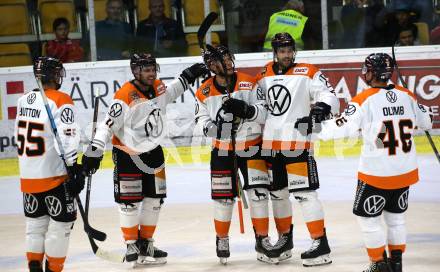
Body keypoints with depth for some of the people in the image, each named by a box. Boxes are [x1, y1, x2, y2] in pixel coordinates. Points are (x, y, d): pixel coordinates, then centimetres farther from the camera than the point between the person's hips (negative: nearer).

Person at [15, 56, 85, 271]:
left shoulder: (23, 100, 7)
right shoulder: (61, 102, -14)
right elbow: (66, 140, -20)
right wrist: (75, 170, -17)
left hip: (27, 176, 7)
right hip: (53, 175, -7)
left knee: (36, 222, 16)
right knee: (61, 222, 4)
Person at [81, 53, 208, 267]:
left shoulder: (158, 87, -1)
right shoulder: (125, 96, -23)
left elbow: (172, 90, 24)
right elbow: (108, 125, -24)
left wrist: (189, 75, 17)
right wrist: (94, 152, -28)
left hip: (153, 151, 7)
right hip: (127, 154, -7)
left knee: (154, 199, 10)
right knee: (129, 202, -1)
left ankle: (145, 243, 22)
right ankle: (131, 245, 12)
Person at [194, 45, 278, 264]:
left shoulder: (248, 83, -8)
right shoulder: (204, 93, -5)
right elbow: (201, 119, -1)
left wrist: (246, 110, -29)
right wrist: (211, 127, -22)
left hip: (251, 146, 0)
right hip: (222, 149, 1)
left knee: (258, 193, -5)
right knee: (223, 196, 3)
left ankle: (262, 240, 7)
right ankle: (222, 240, 23)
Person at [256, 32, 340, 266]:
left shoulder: (307, 73, -5)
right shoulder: (265, 75, 11)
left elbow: (329, 95, -12)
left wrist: (323, 106, -32)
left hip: (297, 142, -6)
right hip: (270, 142, 6)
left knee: (304, 193, -10)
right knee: (277, 193, 15)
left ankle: (321, 244, -8)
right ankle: (285, 239, 30)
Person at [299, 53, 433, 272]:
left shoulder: (365, 99, -16)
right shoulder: (406, 95, 0)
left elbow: (343, 126, -20)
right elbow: (426, 122, 13)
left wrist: (315, 128, -10)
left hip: (376, 172, -5)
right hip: (405, 171, 5)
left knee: (367, 217, 10)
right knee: (395, 216, 20)